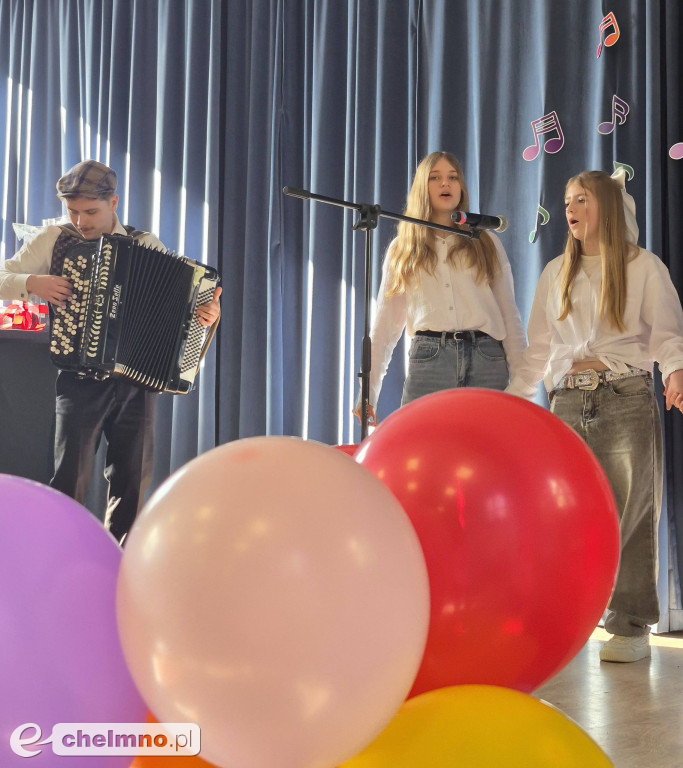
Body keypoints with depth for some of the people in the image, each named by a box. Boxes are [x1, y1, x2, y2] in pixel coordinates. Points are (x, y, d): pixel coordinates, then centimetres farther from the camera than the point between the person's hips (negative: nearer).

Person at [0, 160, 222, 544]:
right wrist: (33, 283, -14)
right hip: (80, 378, -2)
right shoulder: (54, 241, 5)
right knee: (70, 479, -6)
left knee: (133, 481, 8)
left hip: (138, 378, 2)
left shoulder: (147, 245, 7)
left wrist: (207, 311, -12)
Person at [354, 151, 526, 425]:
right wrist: (368, 392, 5)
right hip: (428, 360, 0)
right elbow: (386, 321, 13)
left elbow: (510, 316, 14)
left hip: (487, 361, 1)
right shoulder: (403, 249, 16)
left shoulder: (487, 244, 16)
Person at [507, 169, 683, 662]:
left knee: (630, 511, -3)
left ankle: (631, 627, 5)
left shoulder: (643, 266, 7)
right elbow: (539, 348, 17)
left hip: (626, 399, -3)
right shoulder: (556, 274, 18)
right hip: (568, 402, 3)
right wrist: (511, 399, 8)